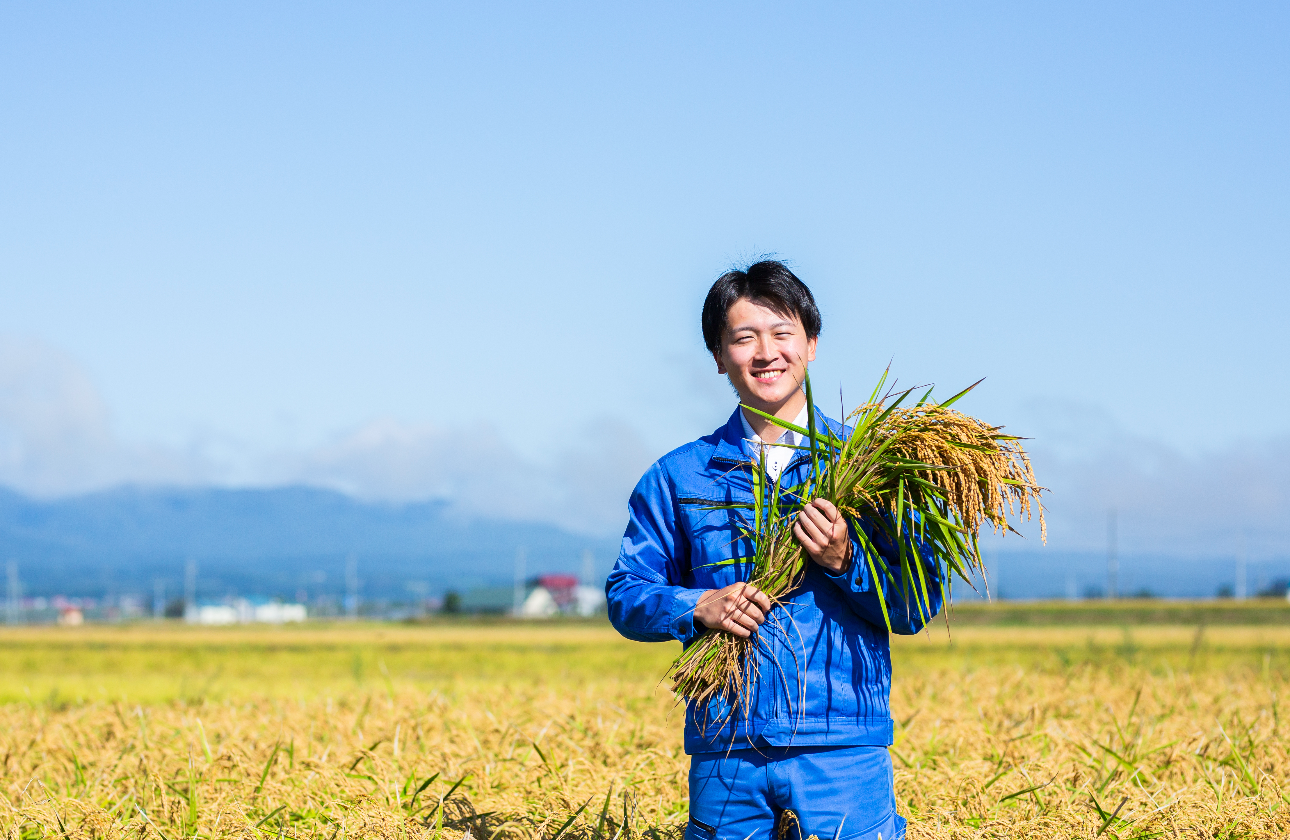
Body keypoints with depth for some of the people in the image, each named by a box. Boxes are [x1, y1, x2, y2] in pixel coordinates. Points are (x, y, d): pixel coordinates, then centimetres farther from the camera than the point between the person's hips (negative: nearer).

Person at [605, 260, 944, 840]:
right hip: (724, 749, 1)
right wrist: (699, 607, -10)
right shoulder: (679, 476, 10)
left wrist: (844, 561, -14)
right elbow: (625, 595, 8)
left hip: (842, 751, -1)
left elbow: (918, 608, 3)